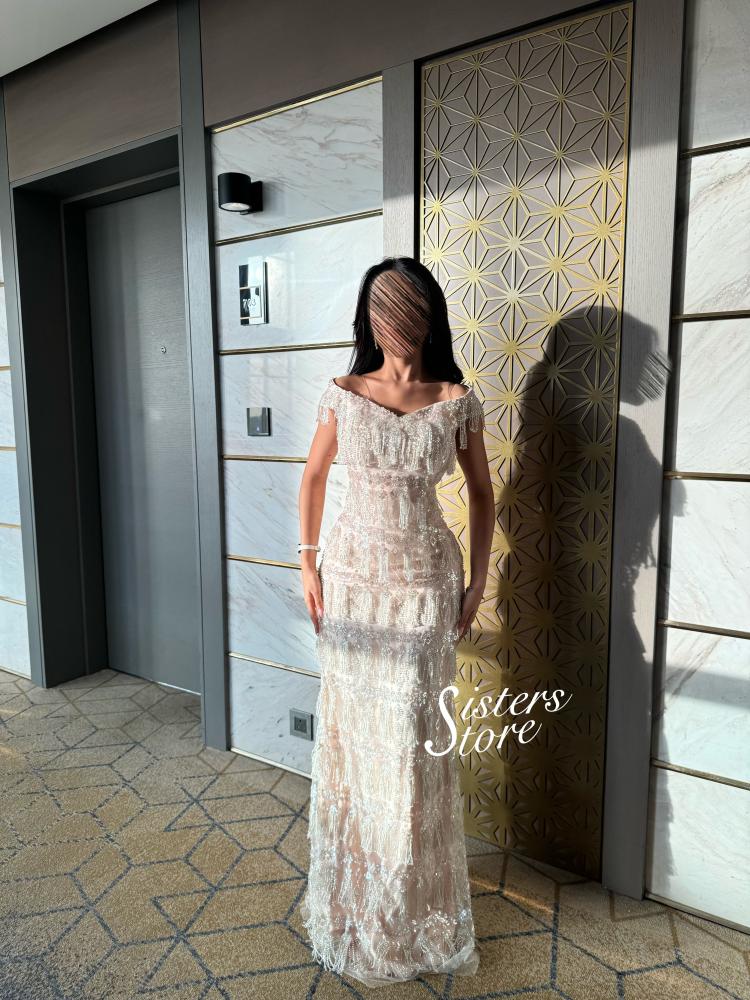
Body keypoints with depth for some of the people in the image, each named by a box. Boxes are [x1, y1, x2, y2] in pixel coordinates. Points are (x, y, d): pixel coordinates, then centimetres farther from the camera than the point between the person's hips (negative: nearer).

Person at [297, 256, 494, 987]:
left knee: (413, 737, 5)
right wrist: (307, 563, 4)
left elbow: (481, 493, 7)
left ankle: (414, 899, 30)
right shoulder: (343, 394, 1)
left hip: (426, 579, -1)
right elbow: (314, 476, 11)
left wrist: (478, 580, 2)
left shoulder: (457, 401, 0)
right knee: (351, 730, 9)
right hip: (353, 575, 1)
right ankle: (353, 892, 33)